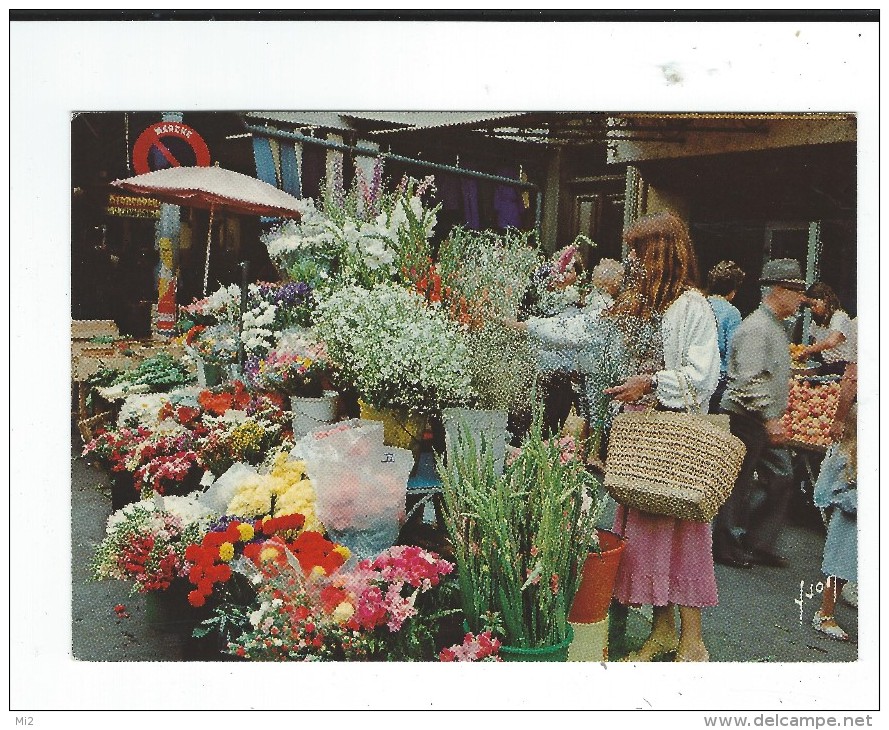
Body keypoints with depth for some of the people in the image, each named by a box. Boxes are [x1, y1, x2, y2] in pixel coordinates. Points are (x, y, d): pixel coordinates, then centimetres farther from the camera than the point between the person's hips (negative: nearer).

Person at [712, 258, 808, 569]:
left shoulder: (776, 327, 15)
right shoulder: (756, 328, -18)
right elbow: (750, 381, -26)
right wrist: (770, 419, -24)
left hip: (765, 421, 10)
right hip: (747, 419, -10)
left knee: (781, 479, 12)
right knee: (738, 485, 1)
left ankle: (759, 543, 22)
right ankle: (726, 547, 14)